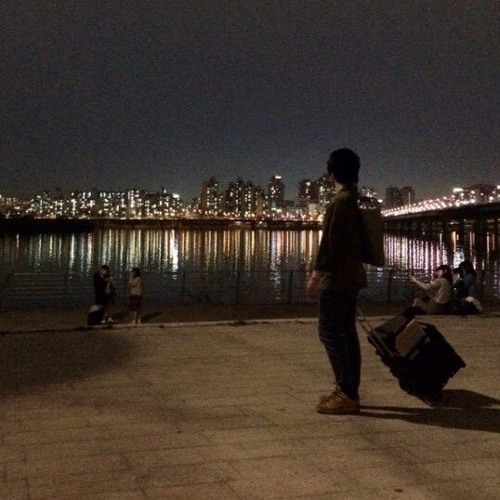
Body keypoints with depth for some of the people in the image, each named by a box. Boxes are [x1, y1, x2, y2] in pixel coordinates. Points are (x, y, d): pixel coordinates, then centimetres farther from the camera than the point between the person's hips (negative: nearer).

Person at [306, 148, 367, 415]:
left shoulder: (340, 201, -15)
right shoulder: (356, 201, 14)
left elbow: (329, 243, -19)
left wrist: (316, 274, -13)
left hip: (337, 279, -10)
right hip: (352, 277, 10)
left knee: (330, 333, -6)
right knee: (347, 333, 12)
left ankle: (347, 394, -6)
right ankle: (348, 390, 17)